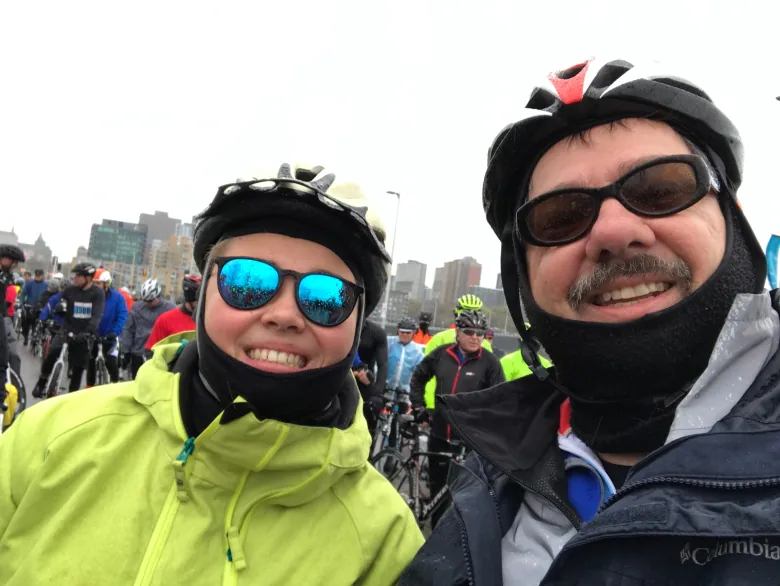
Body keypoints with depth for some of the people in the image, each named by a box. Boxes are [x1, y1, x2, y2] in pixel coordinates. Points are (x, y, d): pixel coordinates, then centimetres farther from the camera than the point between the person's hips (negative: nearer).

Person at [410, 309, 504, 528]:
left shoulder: (489, 361, -7)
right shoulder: (441, 354, 2)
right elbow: (418, 377, 16)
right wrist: (419, 405, 11)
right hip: (440, 434, 4)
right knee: (437, 487, 15)